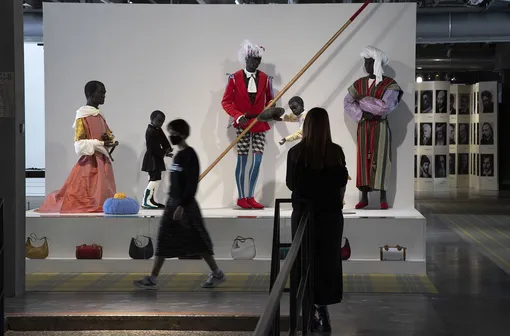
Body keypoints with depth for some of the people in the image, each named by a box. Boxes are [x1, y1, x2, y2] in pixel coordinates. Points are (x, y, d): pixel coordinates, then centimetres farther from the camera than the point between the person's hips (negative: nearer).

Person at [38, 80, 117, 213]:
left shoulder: (100, 116, 14)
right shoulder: (82, 117, -11)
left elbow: (110, 135, 21)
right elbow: (79, 145, -16)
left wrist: (109, 139, -2)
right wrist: (101, 143, -23)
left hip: (103, 162, 8)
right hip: (90, 163, -8)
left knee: (103, 196, 6)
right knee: (89, 199, -11)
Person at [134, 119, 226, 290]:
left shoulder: (190, 155, -14)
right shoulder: (178, 155, 13)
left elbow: (192, 183, -19)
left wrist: (182, 205, -23)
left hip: (185, 204, -9)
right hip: (172, 202, 9)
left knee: (198, 241, -2)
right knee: (164, 241, 5)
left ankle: (217, 274, 10)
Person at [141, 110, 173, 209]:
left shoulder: (158, 130, 13)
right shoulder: (150, 131, -17)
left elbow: (164, 141, 9)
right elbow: (153, 148, -22)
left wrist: (168, 149, -9)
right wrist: (164, 153, -18)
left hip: (157, 158, 10)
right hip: (152, 159, -10)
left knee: (156, 179, 13)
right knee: (155, 178, -14)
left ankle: (152, 200, 19)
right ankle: (145, 201, -14)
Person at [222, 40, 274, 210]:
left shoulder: (265, 79, 4)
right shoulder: (235, 78, -5)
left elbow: (269, 100, 13)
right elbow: (226, 102, -5)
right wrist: (238, 116, -18)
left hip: (260, 125, 3)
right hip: (242, 125, -3)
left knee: (257, 160, -1)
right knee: (242, 161, 0)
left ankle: (250, 197, 8)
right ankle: (241, 198, 7)